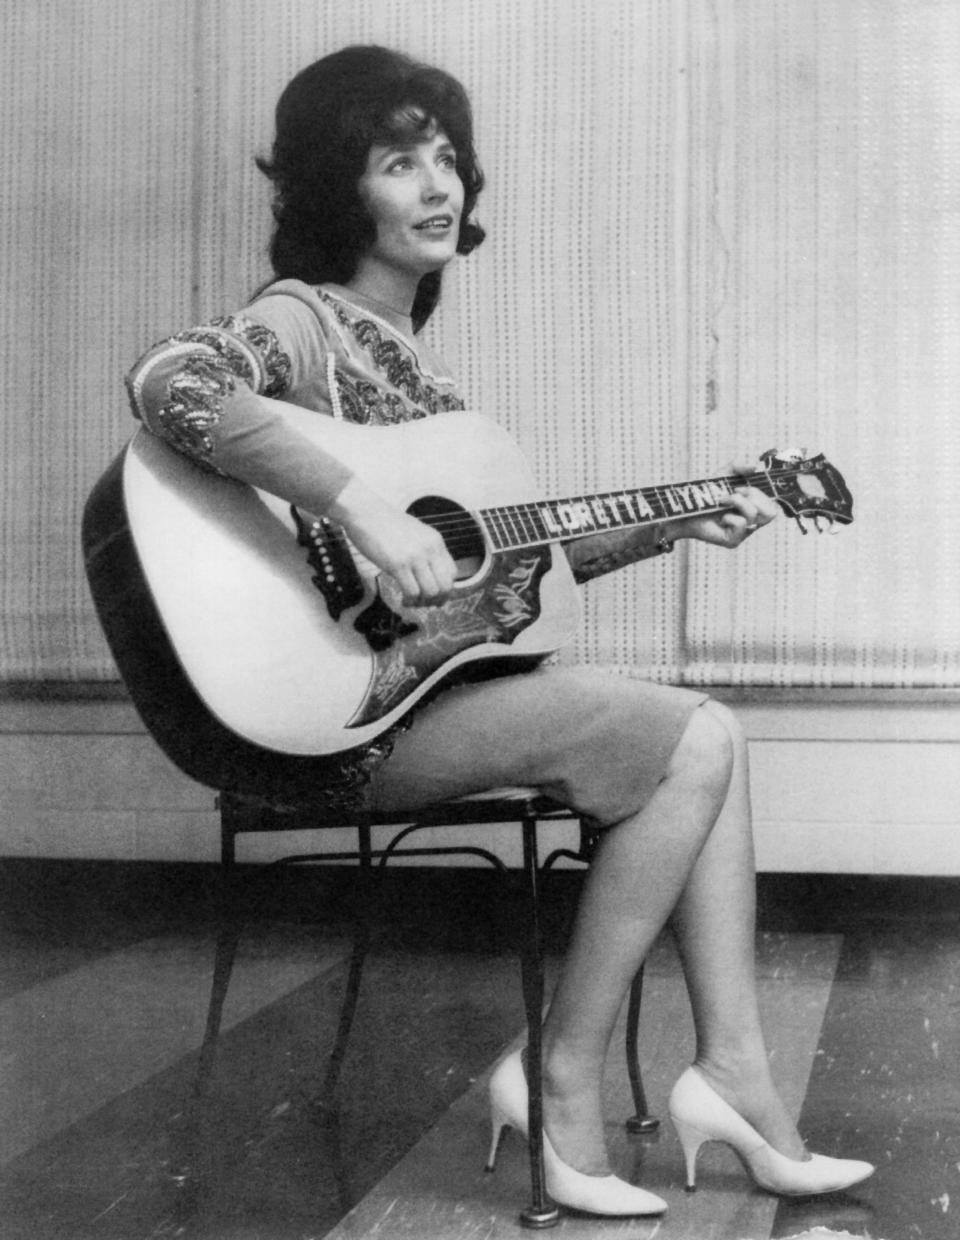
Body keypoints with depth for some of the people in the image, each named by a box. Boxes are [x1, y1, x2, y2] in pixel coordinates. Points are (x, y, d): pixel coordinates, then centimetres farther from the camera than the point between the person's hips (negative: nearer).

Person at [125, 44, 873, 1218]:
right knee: (695, 738, -14)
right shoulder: (302, 320, -8)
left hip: (447, 671, 9)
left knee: (703, 740, 0)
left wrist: (674, 524, 15)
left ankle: (733, 1074, -1)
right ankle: (562, 1084, -6)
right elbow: (166, 381, -32)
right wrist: (366, 508, -34)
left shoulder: (410, 349, 19)